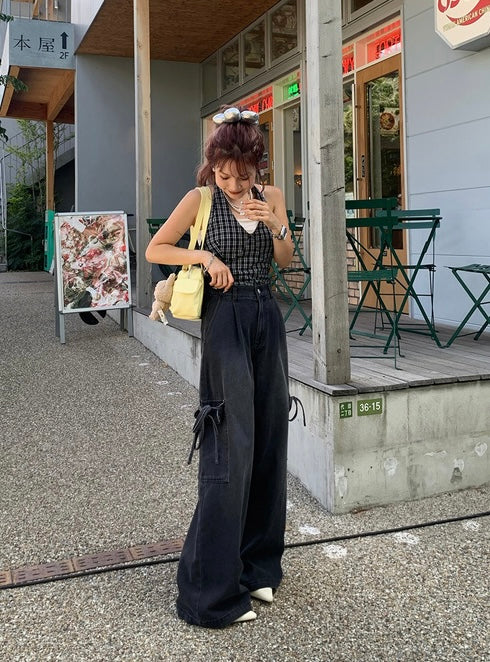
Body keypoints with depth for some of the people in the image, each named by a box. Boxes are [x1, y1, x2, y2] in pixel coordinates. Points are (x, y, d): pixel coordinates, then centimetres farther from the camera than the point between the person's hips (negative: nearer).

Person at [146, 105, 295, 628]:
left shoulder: (271, 196, 9)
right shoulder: (200, 199, -3)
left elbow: (286, 260, 7)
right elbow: (154, 249, 1)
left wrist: (275, 225, -12)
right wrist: (204, 256, -13)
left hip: (267, 318, 6)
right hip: (225, 320, -5)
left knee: (267, 440, 8)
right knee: (232, 446, -9)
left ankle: (255, 565, 25)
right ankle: (210, 592, 1)